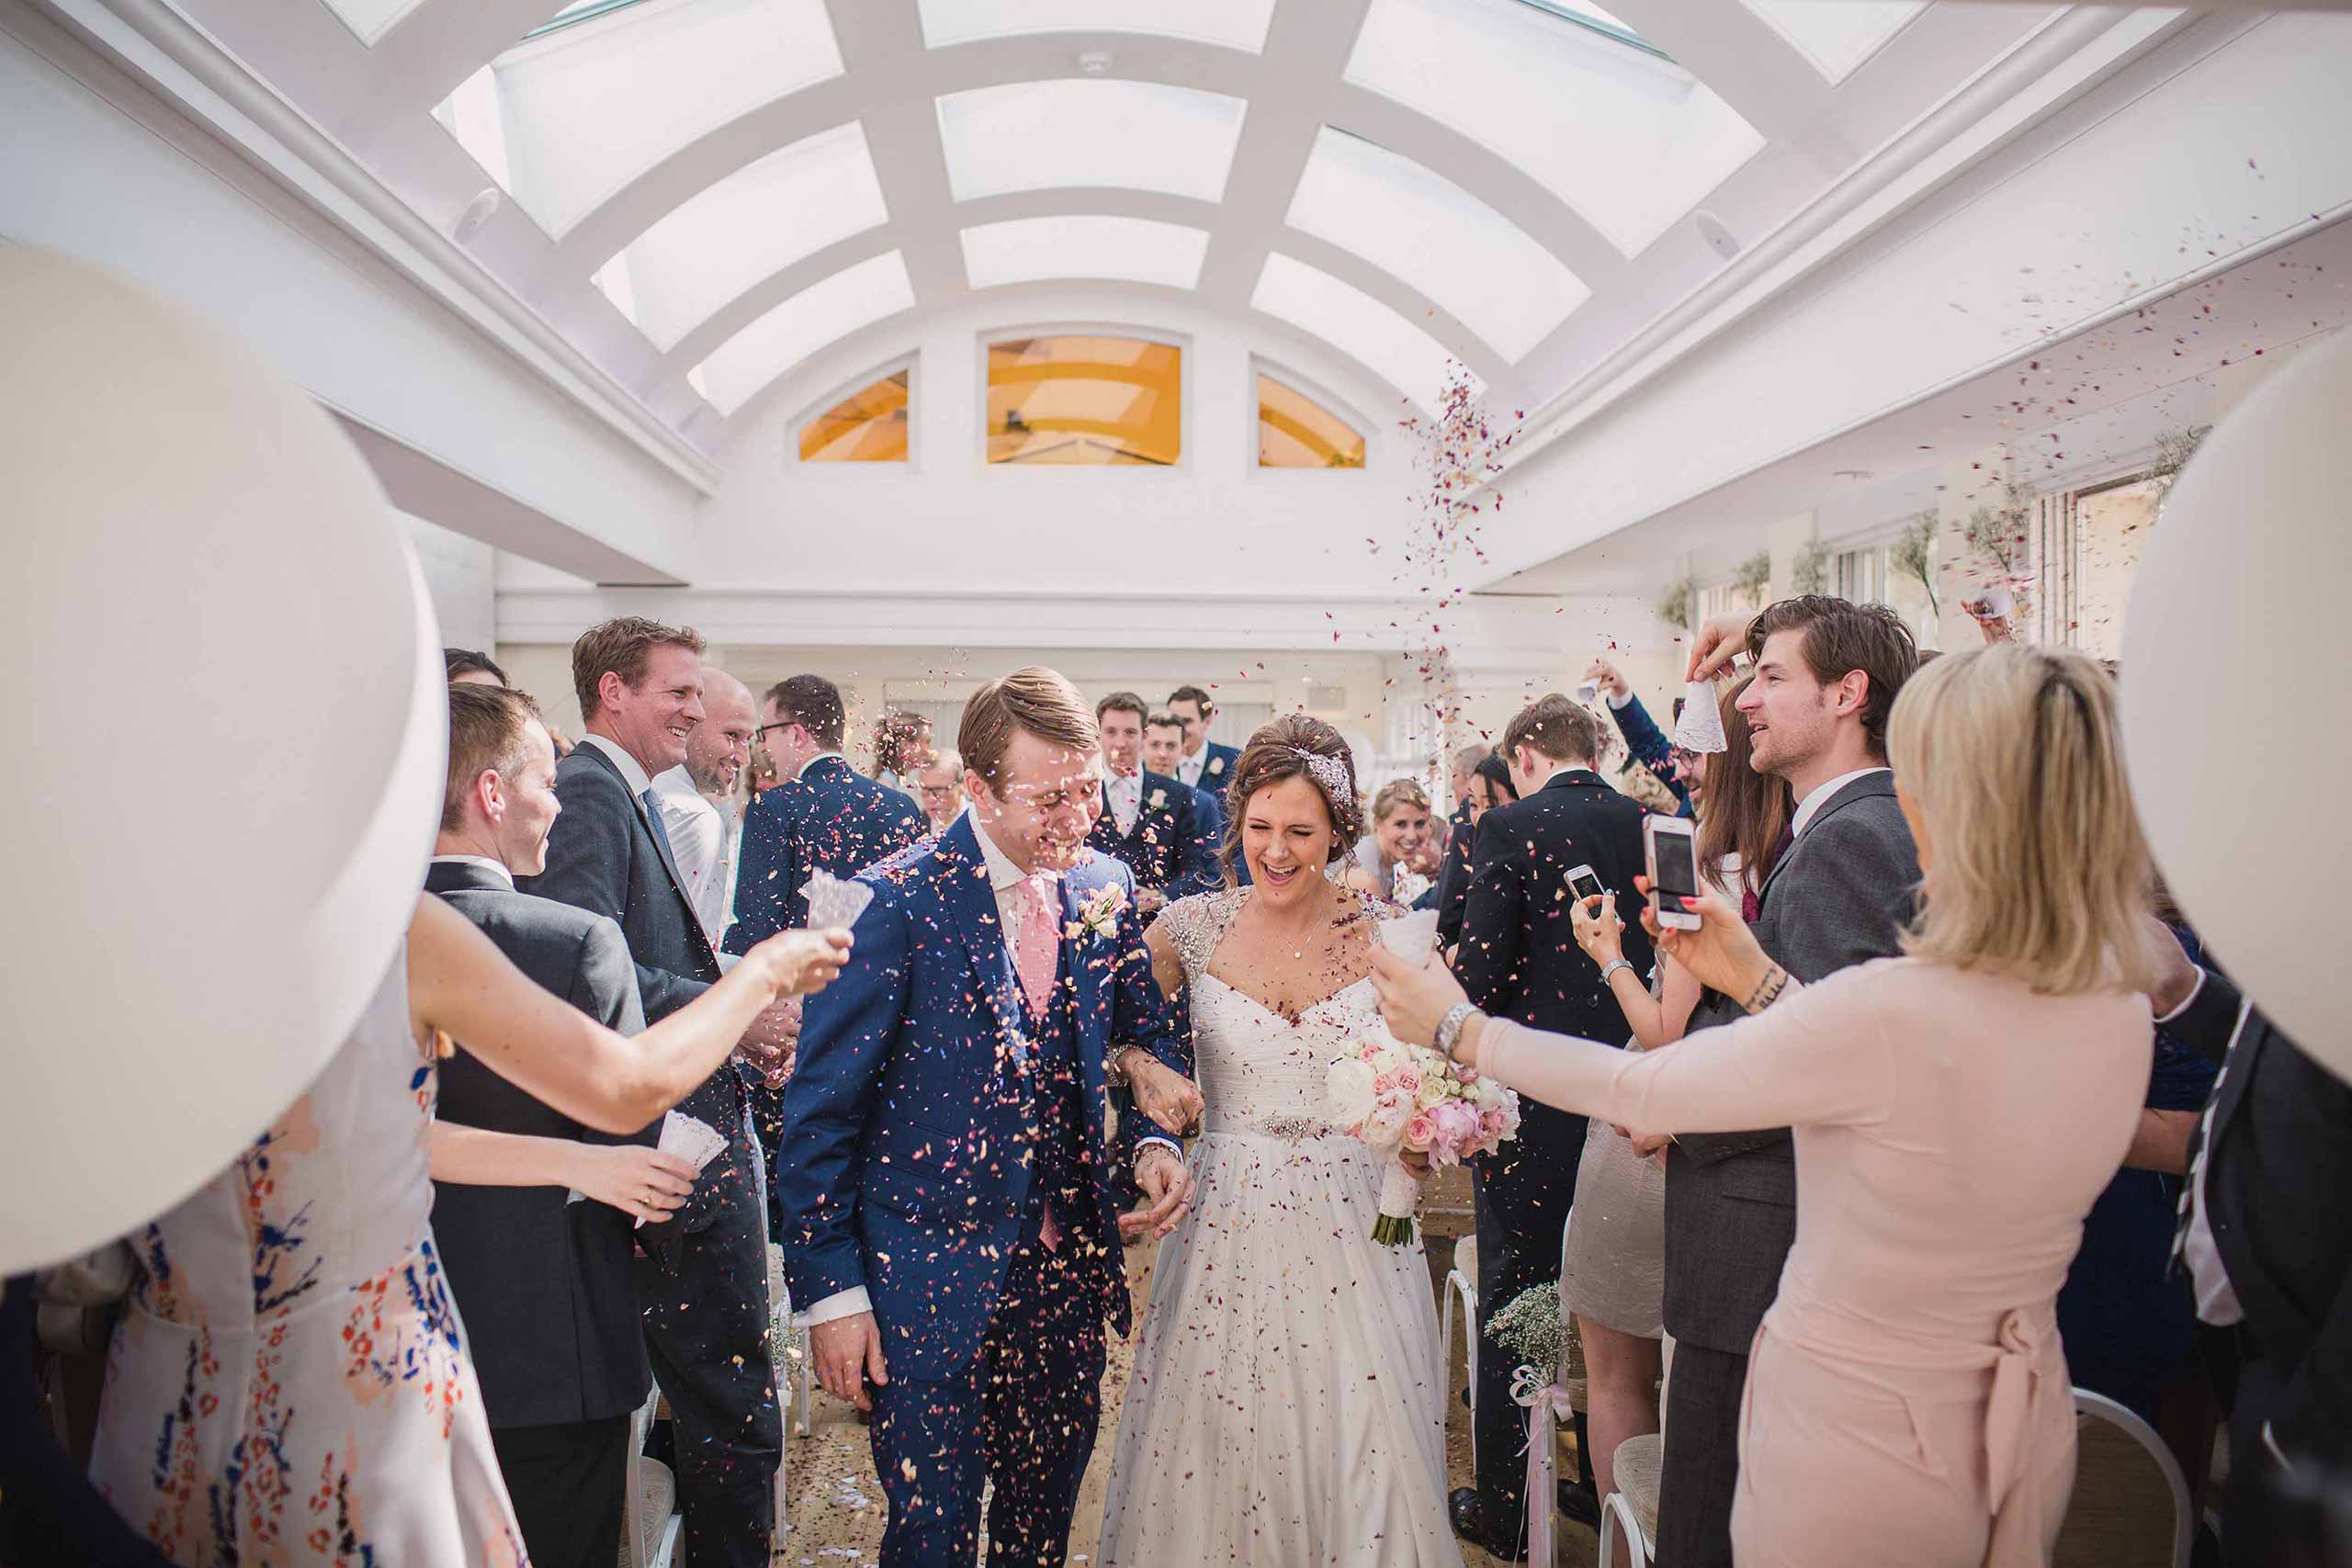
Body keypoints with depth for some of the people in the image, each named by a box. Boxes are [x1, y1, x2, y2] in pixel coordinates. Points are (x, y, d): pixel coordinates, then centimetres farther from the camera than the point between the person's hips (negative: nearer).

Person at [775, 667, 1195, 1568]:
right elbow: (822, 1110, -12)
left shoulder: (1100, 896, 1)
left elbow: (1146, 1040, 15)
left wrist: (1155, 1141, -5)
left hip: (1066, 1271, 5)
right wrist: (830, 1289, -12)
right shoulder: (897, 901, -16)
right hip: (928, 1281, -5)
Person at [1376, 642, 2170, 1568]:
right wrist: (1762, 983, 9)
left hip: (1855, 1445, -6)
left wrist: (1460, 1029, -5)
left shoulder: (1892, 1007, -29)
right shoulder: (2117, 1011, -8)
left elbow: (1639, 1090, -18)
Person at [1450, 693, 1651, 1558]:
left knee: (1514, 1297, 8)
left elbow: (1481, 972, -16)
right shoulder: (1649, 826, 1)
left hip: (1531, 1094, -5)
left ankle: (1504, 1506, 19)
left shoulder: (1510, 827, -13)